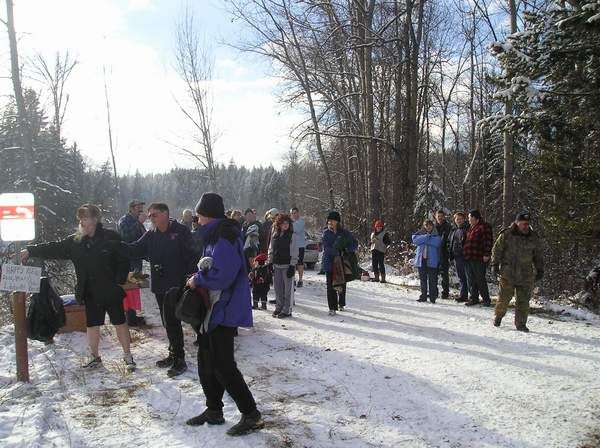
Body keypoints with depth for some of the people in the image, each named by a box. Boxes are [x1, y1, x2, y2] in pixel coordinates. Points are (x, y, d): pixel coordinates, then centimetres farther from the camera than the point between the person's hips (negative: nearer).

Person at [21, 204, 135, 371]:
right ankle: (95, 357, 30)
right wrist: (30, 251, 6)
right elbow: (55, 249, 9)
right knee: (92, 325, 13)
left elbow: (123, 261, -7)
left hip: (111, 292, -4)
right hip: (90, 294, 4)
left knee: (120, 323, 4)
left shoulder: (111, 238, -10)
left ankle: (128, 356, 17)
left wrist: (118, 282, -12)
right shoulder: (75, 241, 4)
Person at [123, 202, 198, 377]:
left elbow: (192, 256, -12)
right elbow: (136, 249, 4)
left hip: (176, 285, -7)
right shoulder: (151, 235, 11)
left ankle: (179, 359, 1)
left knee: (171, 321, -9)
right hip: (159, 285, 7)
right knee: (167, 321, 15)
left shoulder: (180, 231, -9)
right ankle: (173, 354, 29)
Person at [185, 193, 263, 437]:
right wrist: (199, 277, 7)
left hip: (225, 310, -10)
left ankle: (251, 414, 6)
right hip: (213, 309, 10)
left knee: (222, 366, -5)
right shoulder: (214, 234, 13)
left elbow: (221, 275, -27)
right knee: (206, 362, 16)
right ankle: (214, 410, 30)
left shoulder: (225, 236, -19)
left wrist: (197, 280, -12)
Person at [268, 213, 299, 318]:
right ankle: (278, 307, 23)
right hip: (276, 265, 5)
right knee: (278, 288, 11)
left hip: (287, 265, -5)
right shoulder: (275, 235, 10)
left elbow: (294, 252, -6)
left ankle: (287, 310, 7)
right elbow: (271, 249, 17)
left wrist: (292, 266, -11)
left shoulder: (292, 235, -5)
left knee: (287, 289, 0)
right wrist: (270, 263, 11)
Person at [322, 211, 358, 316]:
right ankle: (332, 308, 4)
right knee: (331, 285, -3)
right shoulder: (326, 233, -1)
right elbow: (327, 248, -10)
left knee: (342, 285, 12)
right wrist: (338, 253, -20)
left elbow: (355, 243, 2)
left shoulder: (344, 233, 0)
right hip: (329, 263, -1)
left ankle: (341, 304, 32)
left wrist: (347, 251, -15)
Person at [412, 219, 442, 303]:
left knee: (432, 280, -3)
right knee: (423, 279, 9)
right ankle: (423, 296, 18)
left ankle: (433, 297, 3)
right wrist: (427, 236, -11)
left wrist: (423, 239, -7)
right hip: (421, 259, 3)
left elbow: (436, 243, -14)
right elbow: (415, 240, -7)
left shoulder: (436, 235, 7)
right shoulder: (420, 234, 13)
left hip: (432, 261, -2)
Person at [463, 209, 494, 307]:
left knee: (480, 279, -4)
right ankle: (473, 298, 20)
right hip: (468, 258, 8)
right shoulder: (471, 227, 19)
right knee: (471, 280, 11)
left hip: (478, 259, -8)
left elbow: (488, 241, -13)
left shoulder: (484, 227, -7)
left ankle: (486, 299, 6)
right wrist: (465, 253, 22)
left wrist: (486, 254, -19)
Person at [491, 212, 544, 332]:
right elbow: (496, 250, 1)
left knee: (523, 301, 2)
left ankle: (521, 323, 14)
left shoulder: (534, 238, 7)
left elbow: (538, 256, 16)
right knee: (504, 298, 3)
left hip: (526, 276, 3)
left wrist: (540, 270, 13)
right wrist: (495, 265, -4)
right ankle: (498, 316, 27)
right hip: (507, 274, -2)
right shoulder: (506, 235, -3)